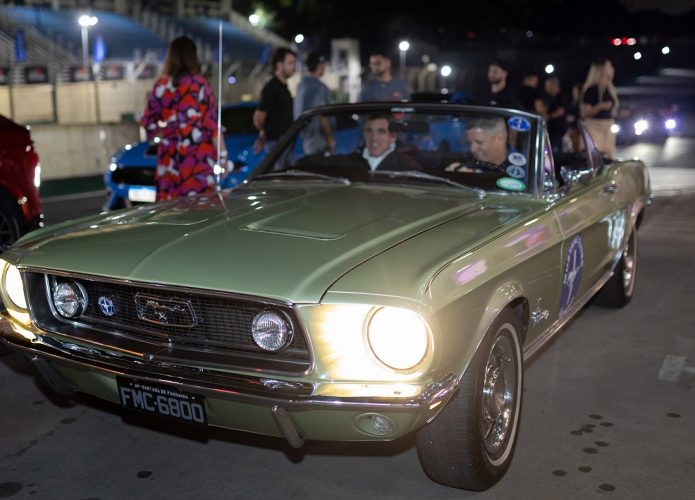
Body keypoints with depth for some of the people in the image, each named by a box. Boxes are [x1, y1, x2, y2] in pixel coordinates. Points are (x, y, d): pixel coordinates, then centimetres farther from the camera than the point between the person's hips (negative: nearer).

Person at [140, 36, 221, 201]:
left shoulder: (162, 85, 3)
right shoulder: (199, 84, -5)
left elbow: (148, 121, 6)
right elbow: (212, 122, -6)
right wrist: (222, 154, -2)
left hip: (169, 155, 3)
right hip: (198, 156, -3)